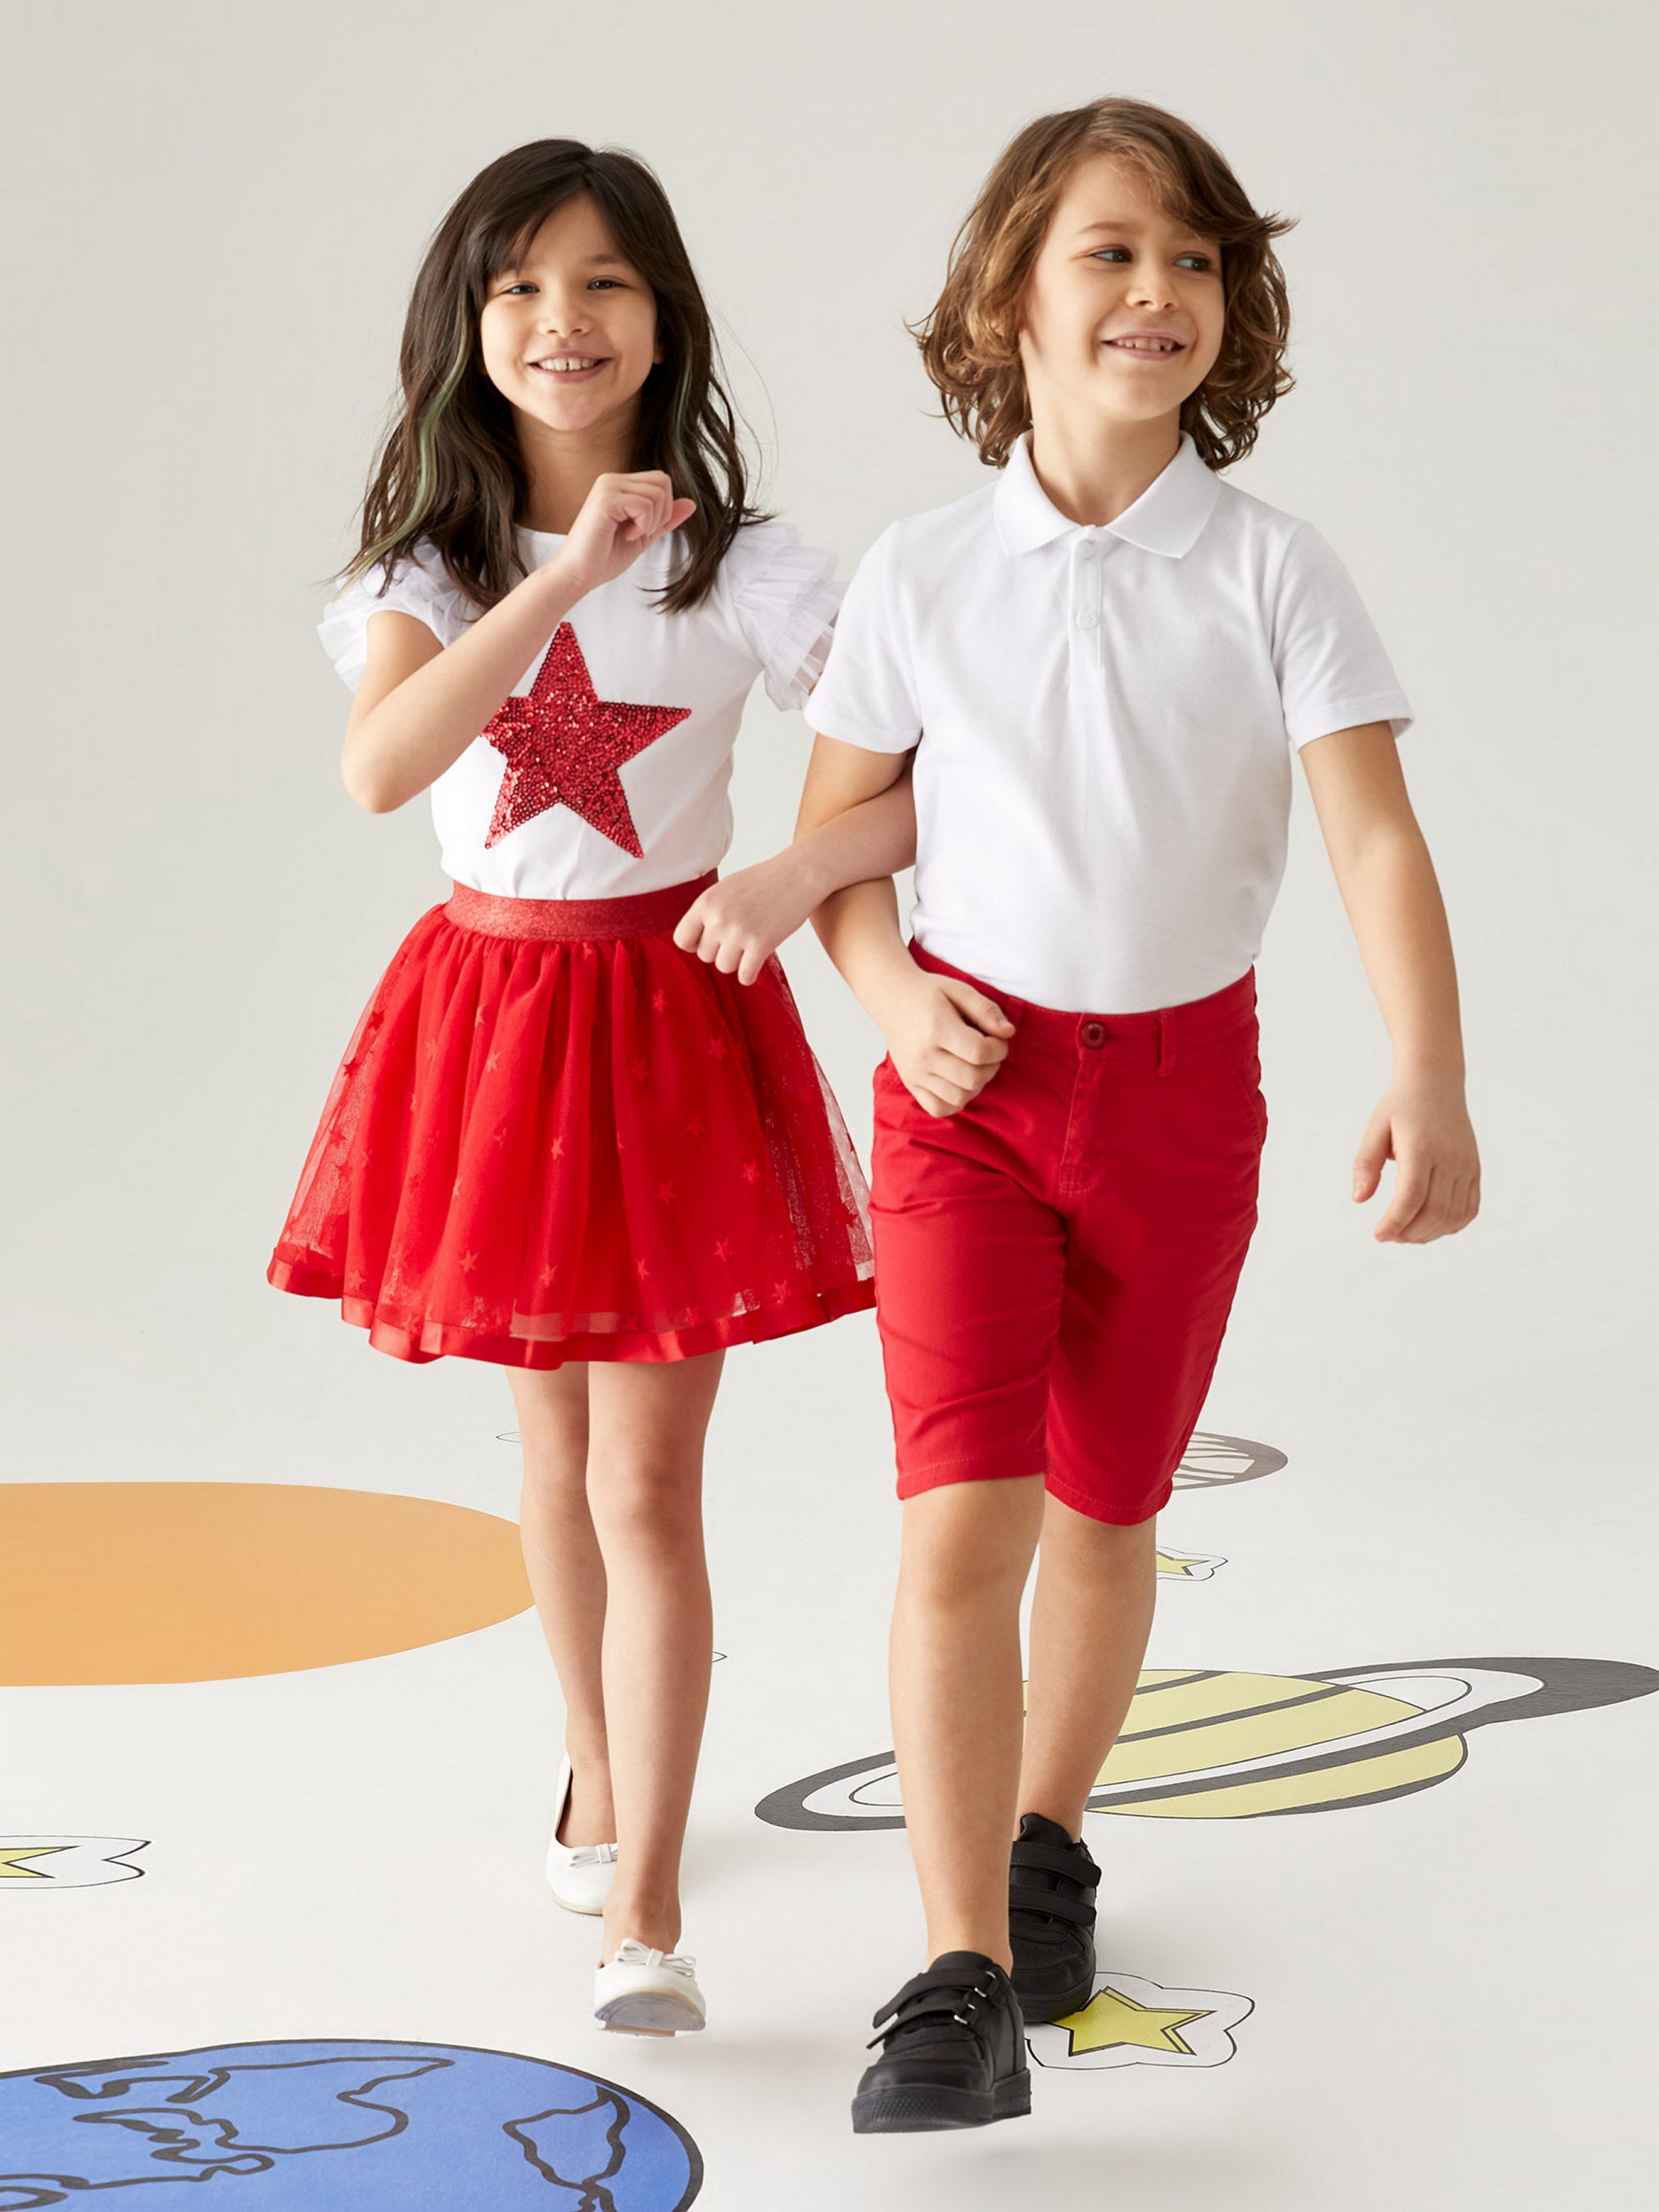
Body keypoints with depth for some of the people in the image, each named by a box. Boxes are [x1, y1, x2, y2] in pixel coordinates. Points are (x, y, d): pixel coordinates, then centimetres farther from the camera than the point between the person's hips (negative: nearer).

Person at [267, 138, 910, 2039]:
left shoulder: (739, 568, -8)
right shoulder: (433, 562, -3)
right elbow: (378, 770, -25)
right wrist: (565, 580, -31)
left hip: (669, 1021, -3)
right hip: (489, 1008, 3)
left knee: (645, 1482, -5)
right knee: (553, 1442, 18)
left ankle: (644, 1910, 1)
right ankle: (595, 1776, 40)